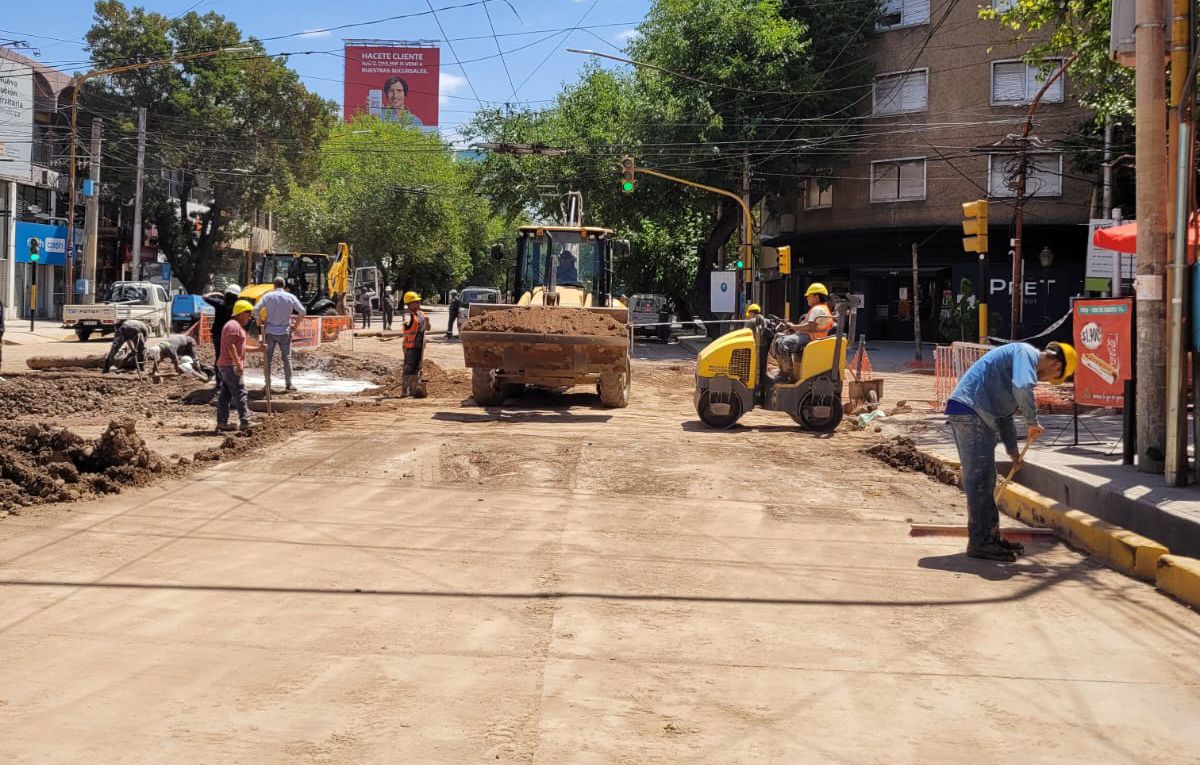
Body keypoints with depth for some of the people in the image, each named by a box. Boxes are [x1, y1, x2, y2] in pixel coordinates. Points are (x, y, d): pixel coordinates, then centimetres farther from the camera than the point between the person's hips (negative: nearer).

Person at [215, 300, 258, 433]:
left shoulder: (237, 326, 23)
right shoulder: (233, 325, -12)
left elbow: (239, 347, 29)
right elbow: (230, 346, -22)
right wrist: (239, 364, -24)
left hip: (225, 366, 11)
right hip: (231, 366, -11)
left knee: (225, 395, 9)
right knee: (240, 393, -10)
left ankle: (221, 423, 10)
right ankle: (245, 421, -11)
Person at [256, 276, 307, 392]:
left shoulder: (268, 296, -1)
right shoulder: (291, 297, -2)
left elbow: (256, 309, -10)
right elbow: (302, 312, -1)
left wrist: (259, 322, 4)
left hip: (270, 331, 1)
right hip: (284, 331, 0)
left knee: (268, 358, 7)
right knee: (287, 357, 6)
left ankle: (267, 383, 8)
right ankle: (288, 384, 5)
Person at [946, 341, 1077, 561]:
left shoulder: (1026, 358, 25)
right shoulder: (1026, 353, -6)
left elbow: (1004, 414, 30)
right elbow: (1023, 388, -27)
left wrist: (1013, 452, 31)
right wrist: (1033, 422, -14)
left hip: (976, 415, 11)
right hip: (969, 411, -11)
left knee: (986, 479, 16)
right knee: (978, 479, -7)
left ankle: (991, 536, 24)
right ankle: (979, 543, -4)